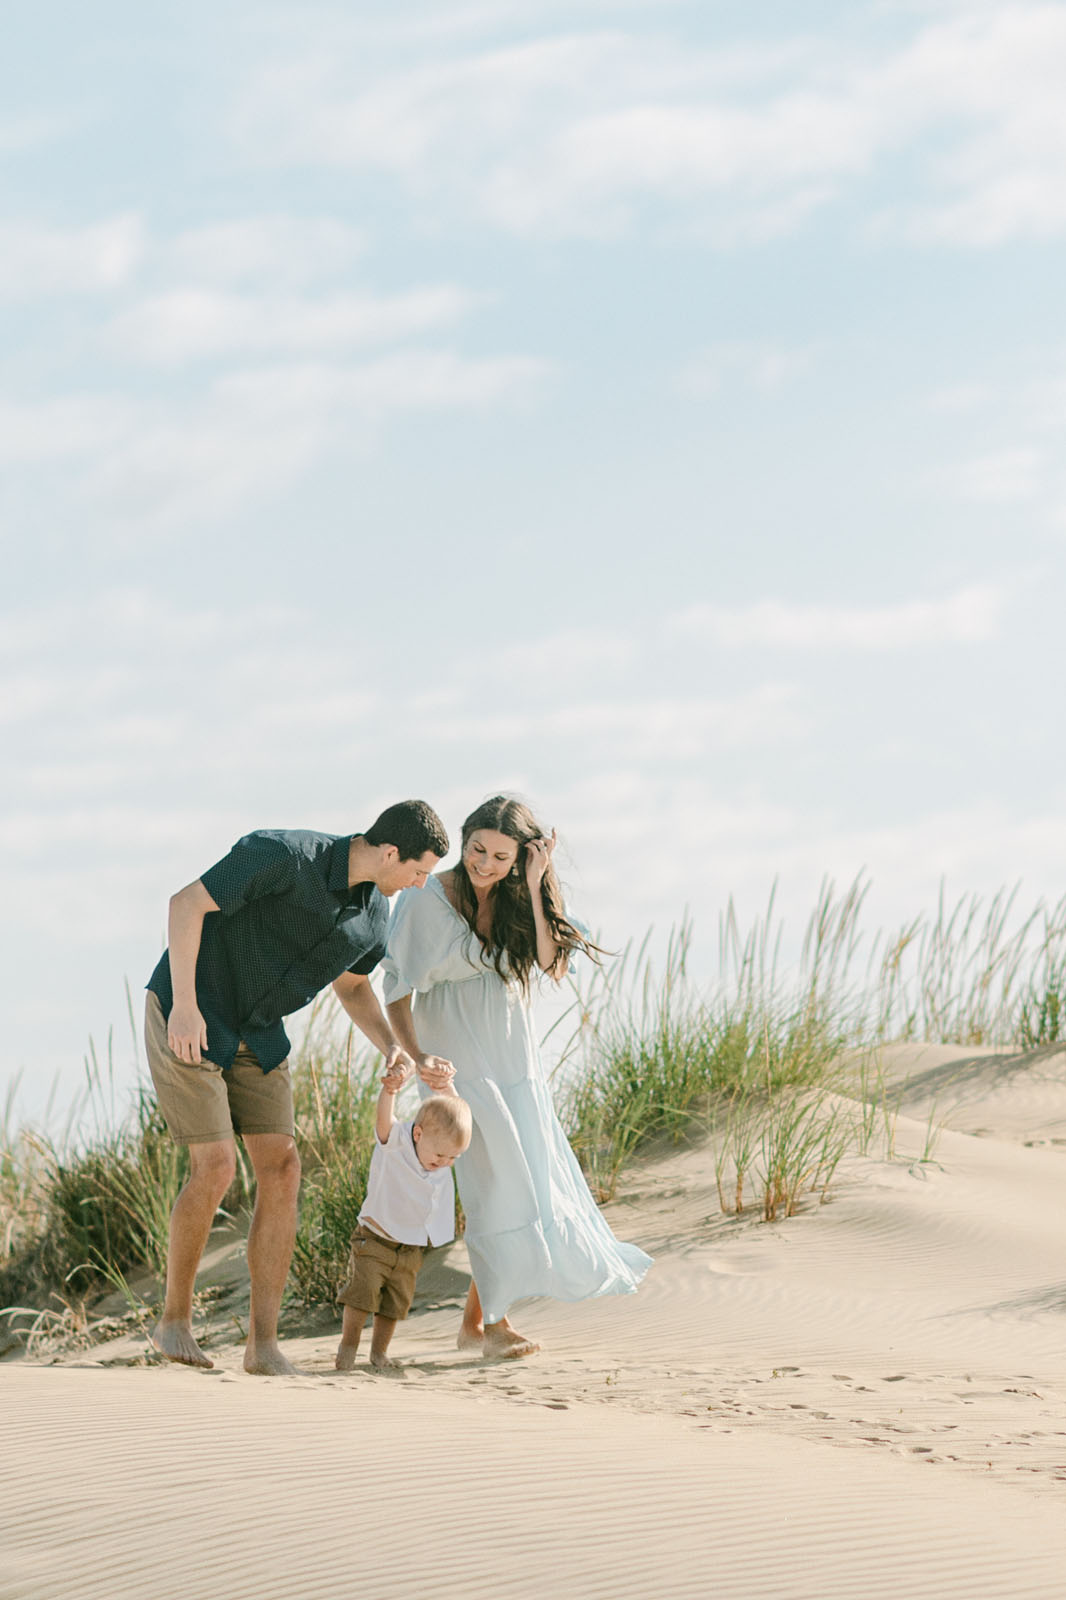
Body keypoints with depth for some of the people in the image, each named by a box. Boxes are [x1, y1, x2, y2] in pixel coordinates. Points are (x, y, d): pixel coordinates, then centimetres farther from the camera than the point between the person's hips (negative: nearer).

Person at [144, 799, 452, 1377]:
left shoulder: (374, 911, -4)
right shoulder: (285, 856, -29)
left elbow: (351, 984, 13)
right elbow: (186, 903, -25)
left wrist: (394, 1050, -5)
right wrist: (185, 1004, -29)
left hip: (254, 1032, 7)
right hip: (184, 1015, -7)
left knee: (280, 1170, -5)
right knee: (216, 1168, -15)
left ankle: (263, 1345, -2)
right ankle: (175, 1322, 5)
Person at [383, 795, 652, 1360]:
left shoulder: (513, 901, 4)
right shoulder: (430, 900, -10)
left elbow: (546, 958, -12)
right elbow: (398, 985, -10)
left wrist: (534, 888, -17)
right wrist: (414, 1055, -21)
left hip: (513, 1059, 6)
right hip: (457, 1059, -6)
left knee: (524, 1182, 4)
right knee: (495, 1182, -12)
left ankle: (475, 1322, 14)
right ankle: (493, 1323, -5)